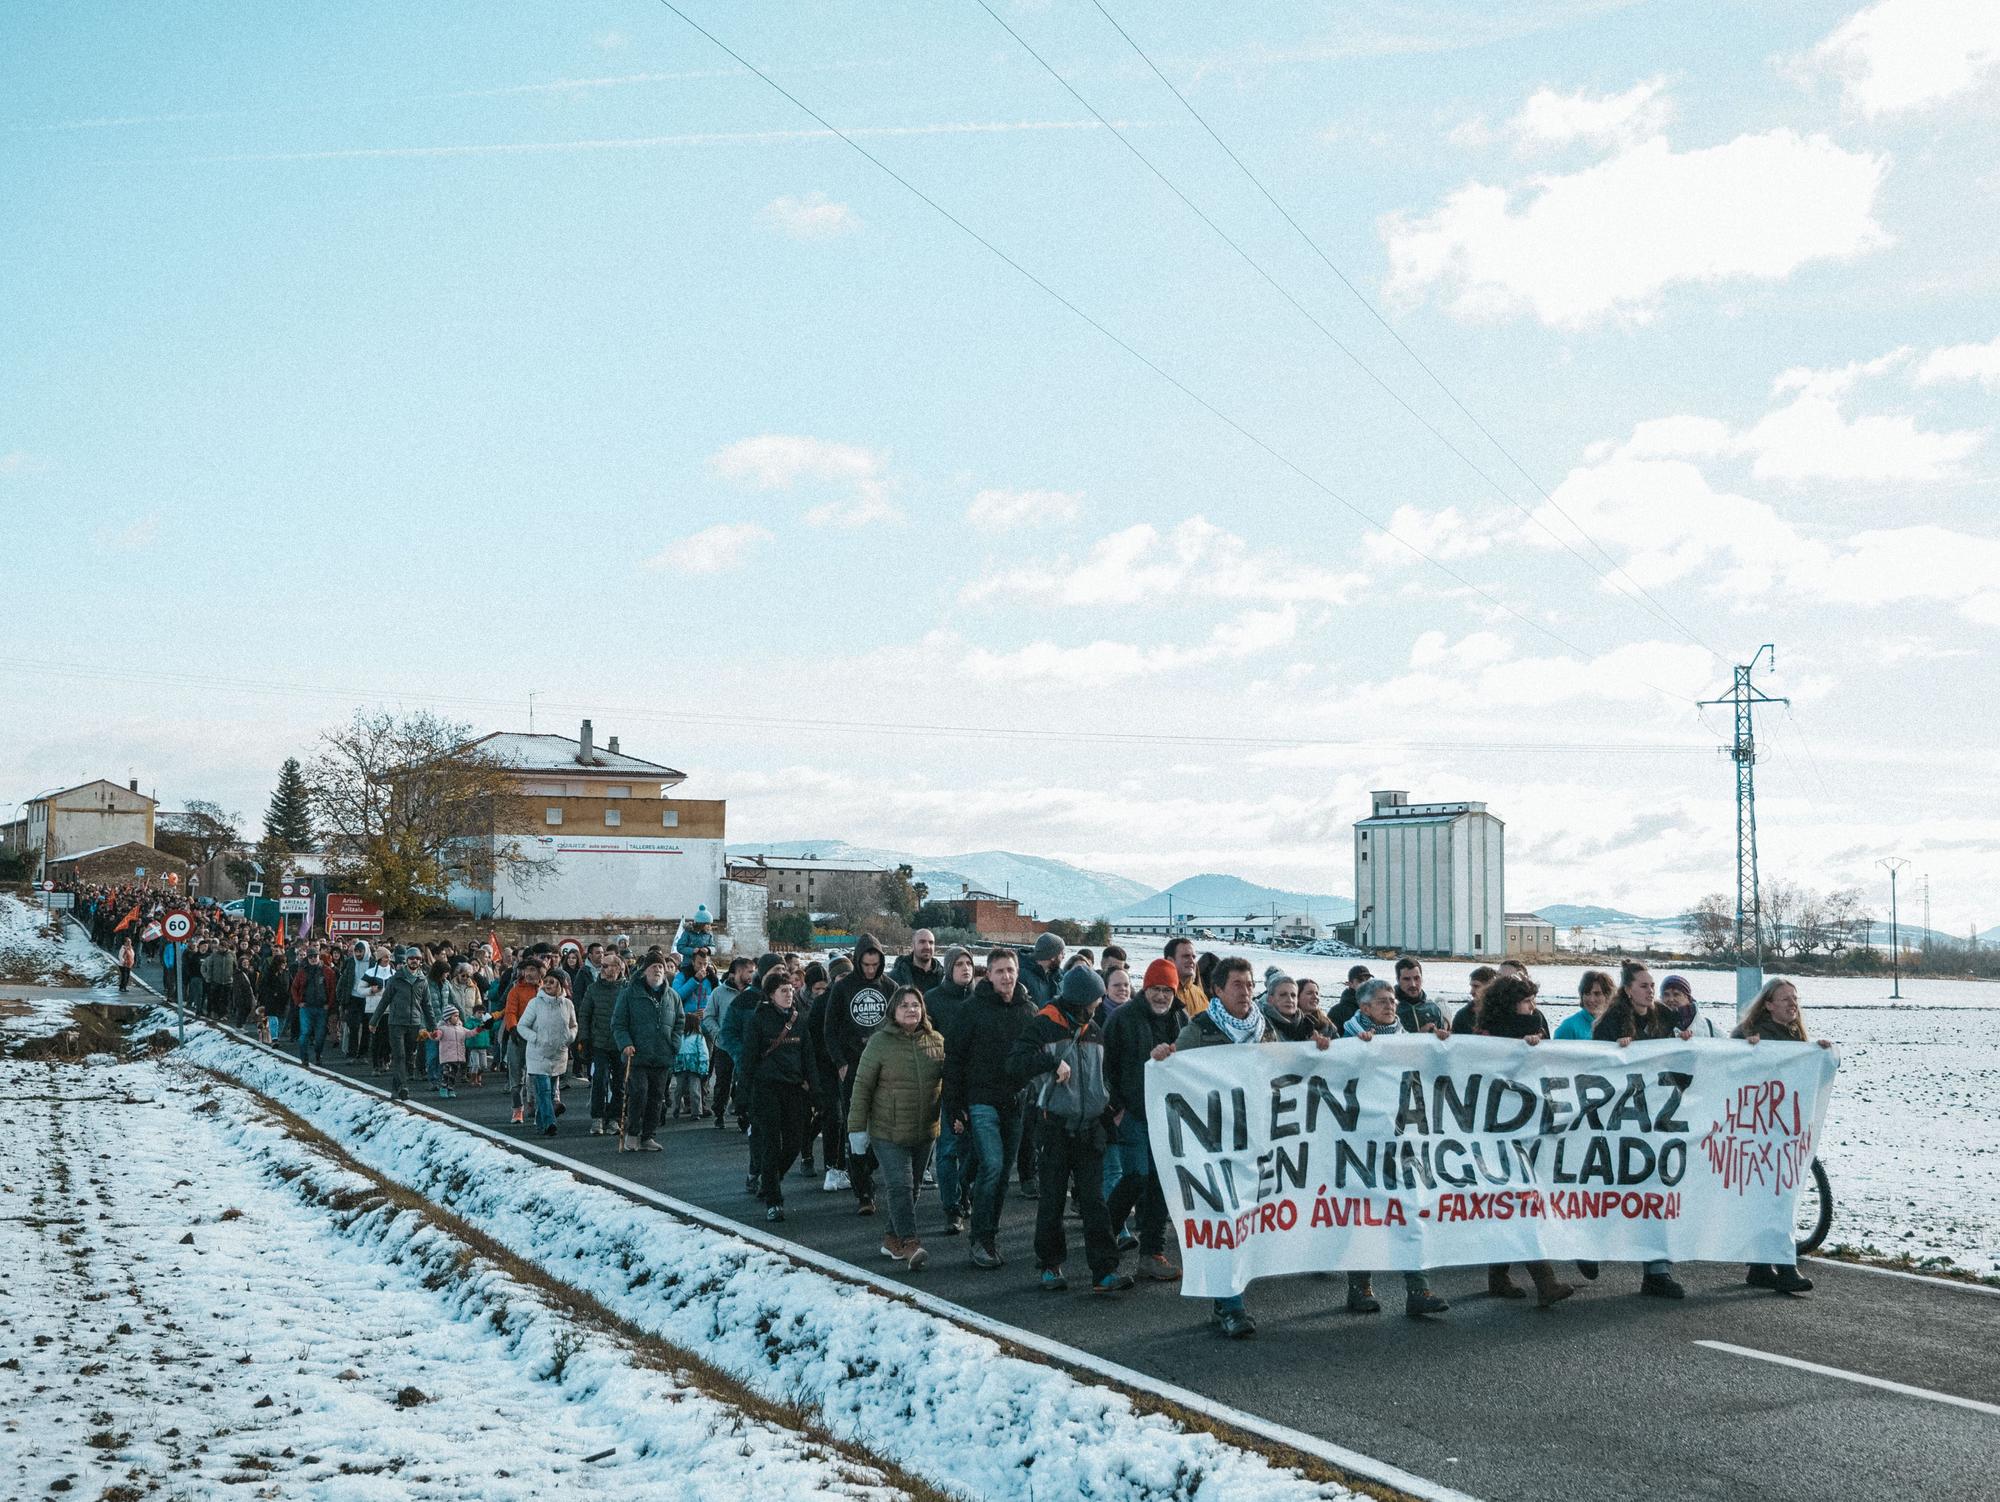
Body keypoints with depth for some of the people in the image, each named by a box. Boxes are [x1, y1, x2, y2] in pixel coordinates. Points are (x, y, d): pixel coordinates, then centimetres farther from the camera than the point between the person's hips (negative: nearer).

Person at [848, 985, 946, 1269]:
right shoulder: (880, 1043, -9)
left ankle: (892, 1239, 26)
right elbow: (861, 1088, -6)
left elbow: (948, 1083, 15)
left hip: (925, 1132, 5)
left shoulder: (936, 1042, 3)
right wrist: (857, 1129, -8)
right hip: (888, 1131, -5)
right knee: (900, 1186, -14)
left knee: (912, 1187, 13)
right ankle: (909, 1243, -15)